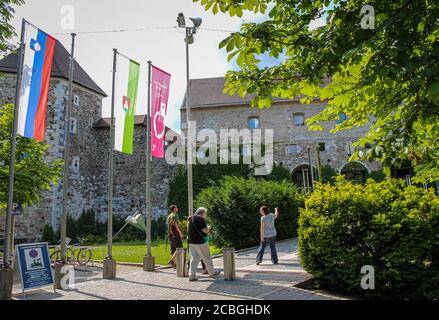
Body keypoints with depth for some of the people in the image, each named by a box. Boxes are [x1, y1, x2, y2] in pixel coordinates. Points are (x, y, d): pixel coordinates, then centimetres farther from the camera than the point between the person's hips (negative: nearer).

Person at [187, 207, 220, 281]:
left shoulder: (190, 218, 13)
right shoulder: (200, 219, -12)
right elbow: (205, 230, -18)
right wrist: (208, 228, 4)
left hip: (191, 242, 7)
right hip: (200, 242, -7)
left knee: (194, 259, 8)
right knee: (207, 258, 8)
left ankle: (192, 275, 3)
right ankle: (212, 272, 21)